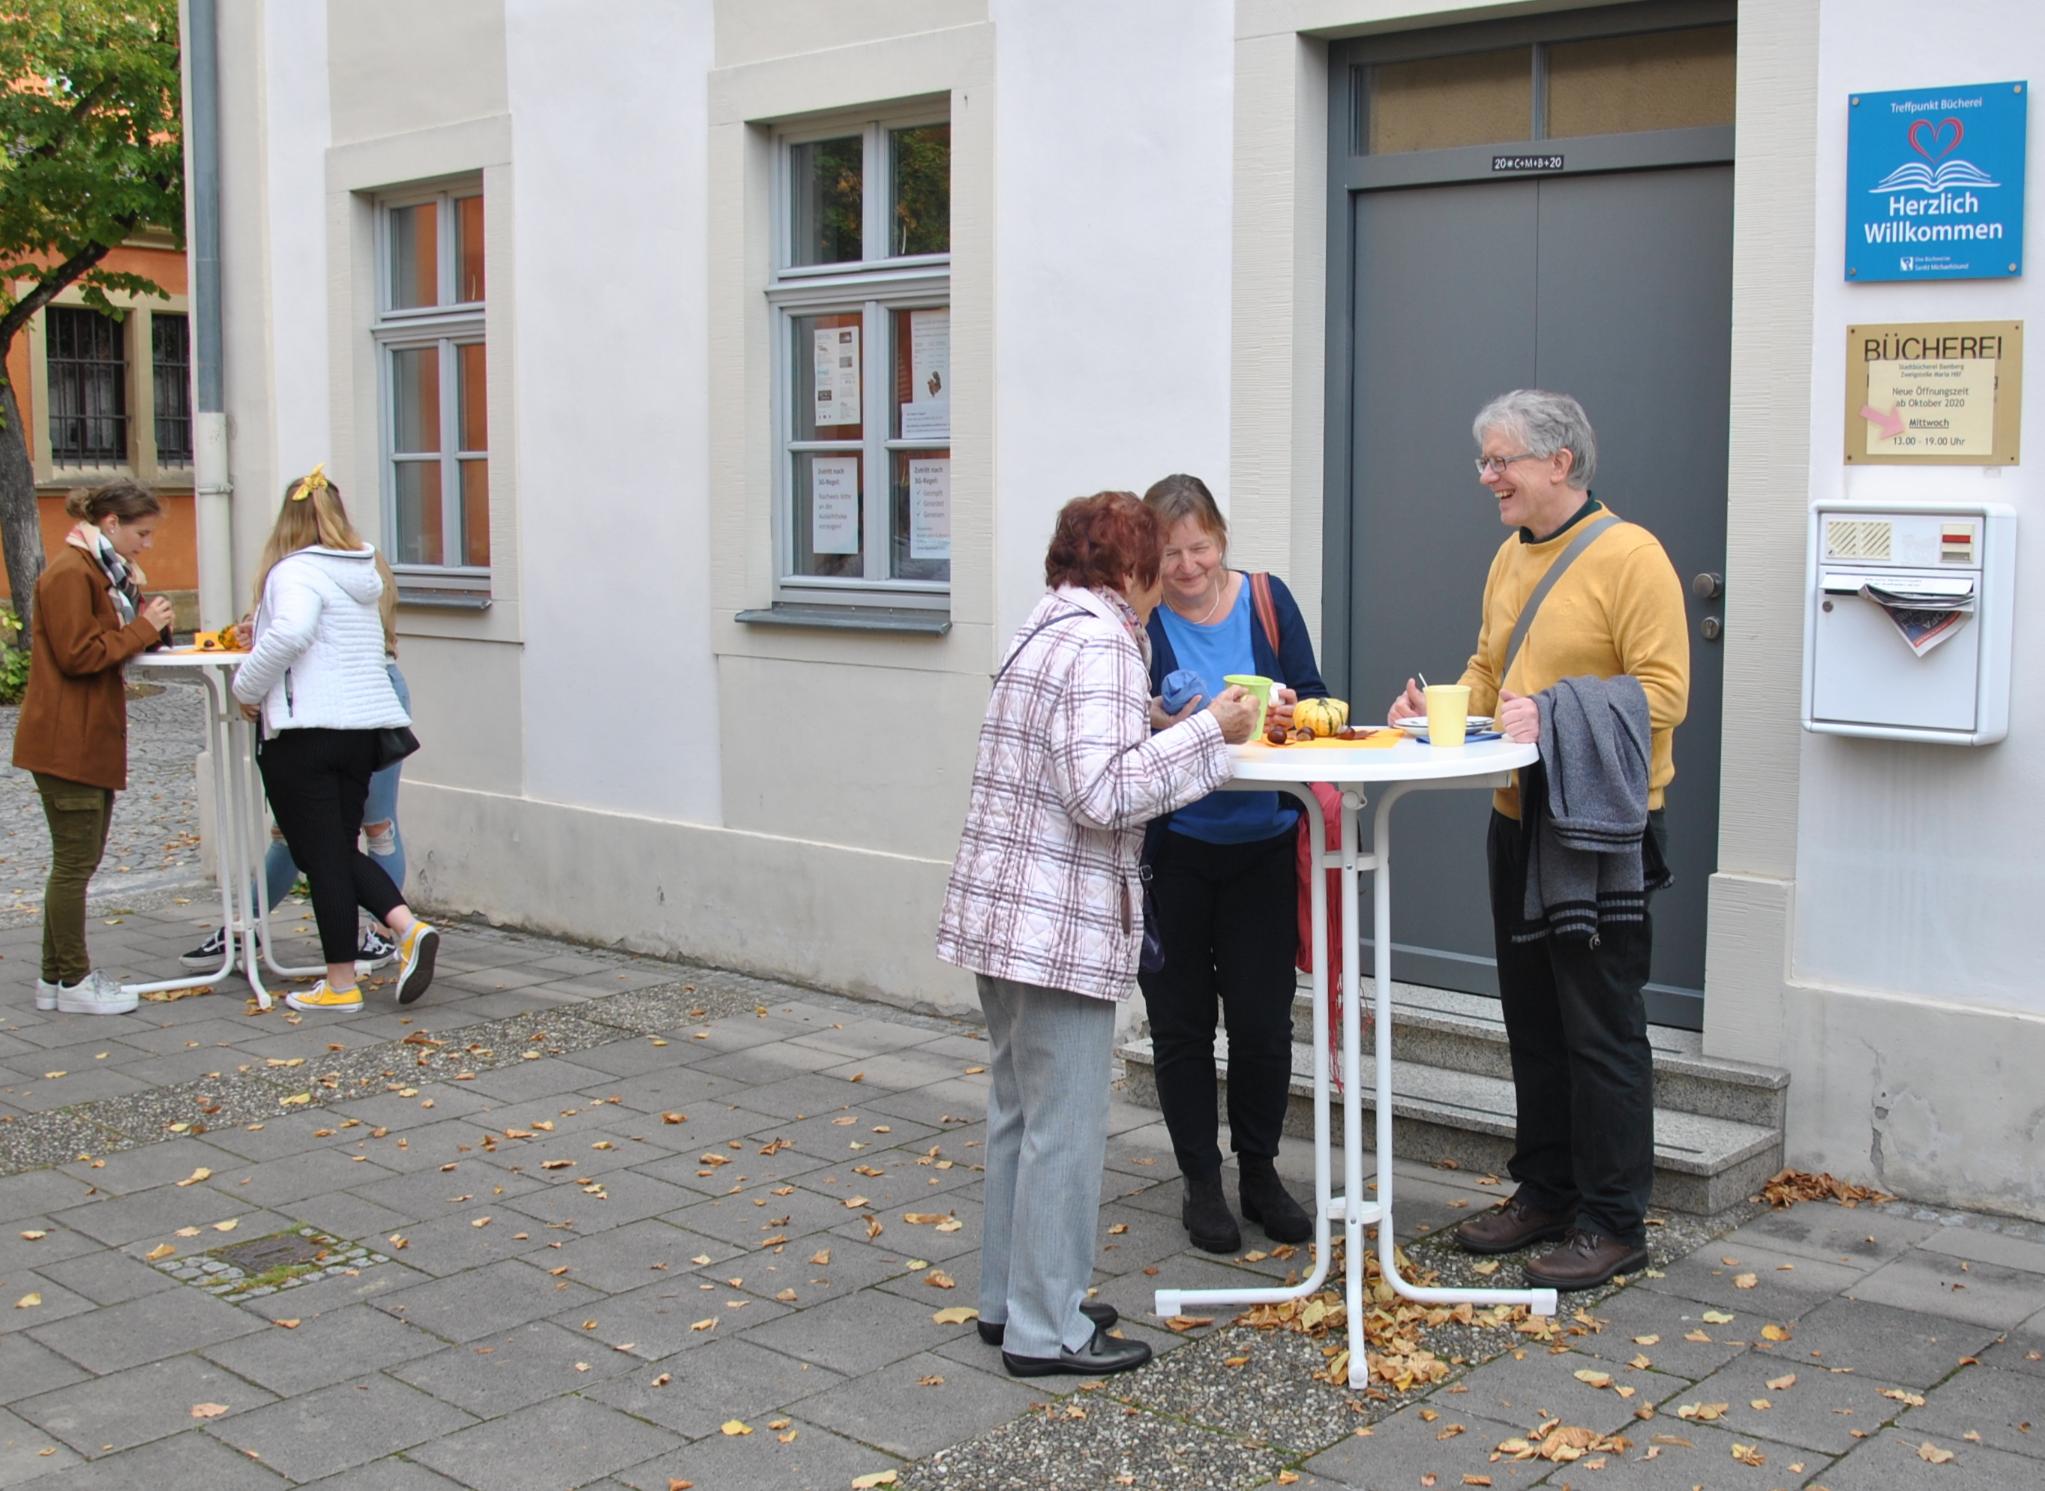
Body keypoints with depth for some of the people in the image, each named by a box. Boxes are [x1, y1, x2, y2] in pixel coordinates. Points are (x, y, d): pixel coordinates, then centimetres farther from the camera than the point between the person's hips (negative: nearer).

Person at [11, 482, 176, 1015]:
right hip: (66, 742, -10)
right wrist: (143, 628, -14)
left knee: (78, 859, 13)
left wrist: (147, 622, 2)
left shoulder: (100, 572, 18)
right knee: (75, 861, -4)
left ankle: (57, 975, 20)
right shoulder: (69, 573, -14)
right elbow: (78, 655, -19)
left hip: (91, 740, 10)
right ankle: (73, 981, 4)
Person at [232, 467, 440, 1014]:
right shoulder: (363, 574, 13)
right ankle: (409, 928, -3)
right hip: (363, 726, 7)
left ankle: (340, 985, 5)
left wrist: (248, 688, -14)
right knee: (342, 849, 17)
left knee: (322, 856, 0)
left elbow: (290, 634, -28)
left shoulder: (296, 571, -10)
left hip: (305, 731, -7)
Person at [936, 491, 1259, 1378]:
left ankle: (1009, 1298, 29)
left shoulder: (1042, 634, 15)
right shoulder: (1100, 646, -15)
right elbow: (1102, 795, -24)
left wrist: (1189, 732, 16)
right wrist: (1208, 732, -18)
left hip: (998, 911, 10)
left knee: (1018, 1112, 18)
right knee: (1064, 1129, 0)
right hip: (1061, 928, -10)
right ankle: (1045, 1331, 8)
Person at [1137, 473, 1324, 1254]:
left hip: (1262, 846, 2)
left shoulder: (1267, 599, 0)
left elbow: (1315, 696, -2)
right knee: (1181, 1019, 7)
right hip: (1171, 852, -1)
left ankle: (1260, 1172, 24)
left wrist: (1291, 711, -24)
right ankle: (1201, 1181, 22)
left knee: (1262, 1018, 4)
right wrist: (1158, 719, -34)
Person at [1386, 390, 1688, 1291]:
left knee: (1601, 1030, -1)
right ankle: (1545, 1193, 28)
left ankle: (1613, 1224, 9)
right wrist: (1442, 707, 4)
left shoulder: (1629, 556, -13)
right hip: (1518, 821, 8)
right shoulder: (1510, 558, 12)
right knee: (1532, 1021, 16)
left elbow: (1662, 693, -19)